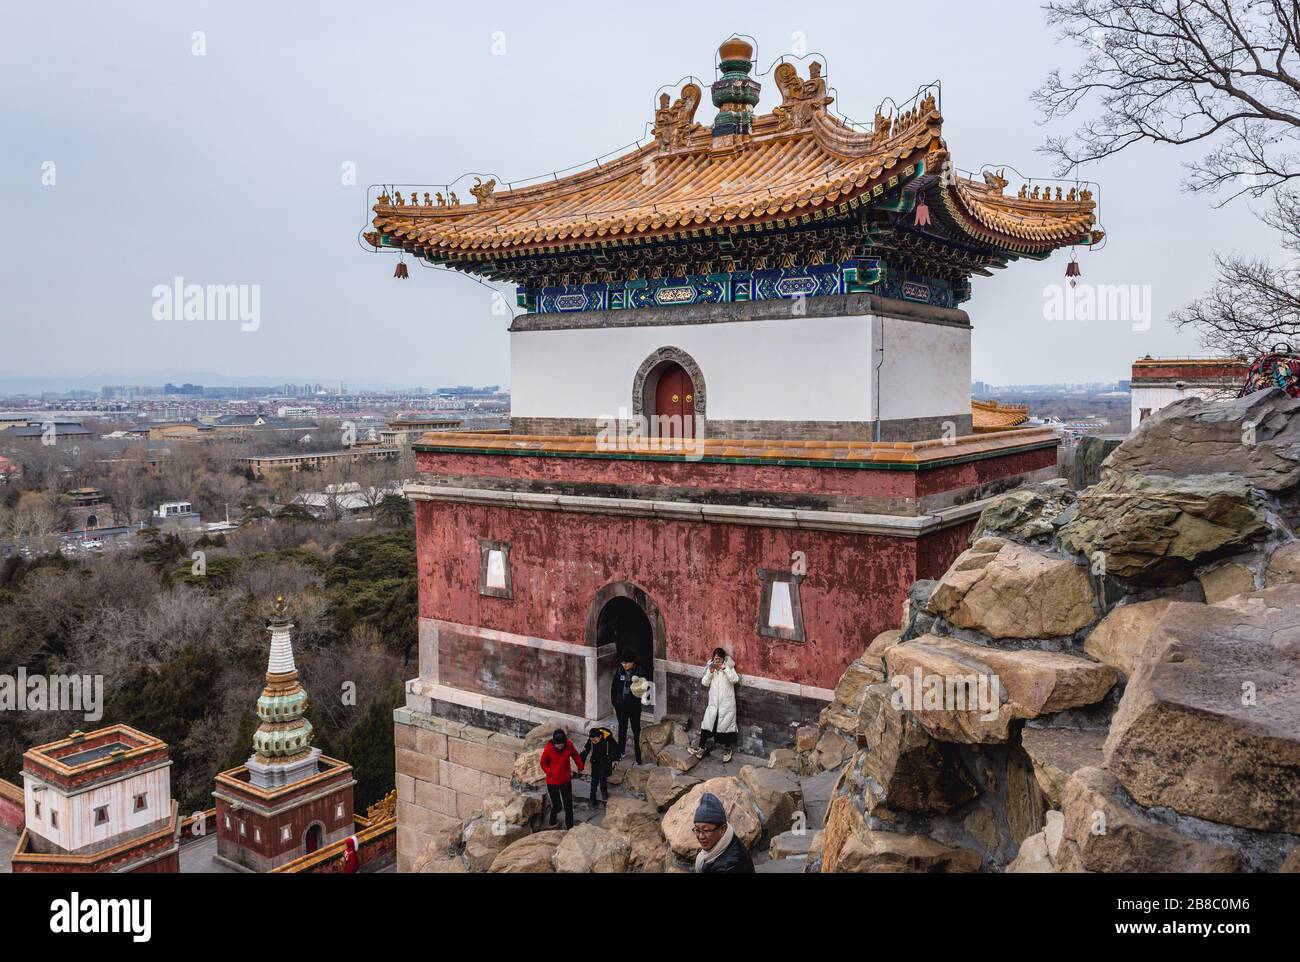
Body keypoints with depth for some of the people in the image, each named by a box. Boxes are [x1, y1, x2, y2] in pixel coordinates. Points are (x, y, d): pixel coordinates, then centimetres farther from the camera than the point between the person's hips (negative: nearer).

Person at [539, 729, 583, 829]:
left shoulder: (569, 745, -16)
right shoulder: (548, 749, -23)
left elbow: (575, 755, 5)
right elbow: (543, 764, -7)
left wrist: (580, 767, 1)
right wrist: (551, 773, -18)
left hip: (566, 780, 2)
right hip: (552, 782, -2)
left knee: (568, 806, 10)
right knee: (557, 805, 7)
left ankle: (570, 827, 27)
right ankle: (552, 822, 38)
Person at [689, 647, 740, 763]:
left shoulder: (729, 667, -6)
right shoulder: (710, 667, 4)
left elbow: (735, 680, -23)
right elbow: (704, 683, -3)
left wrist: (725, 668, -30)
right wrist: (710, 672, -17)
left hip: (727, 703, -3)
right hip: (713, 702, 4)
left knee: (726, 726, 5)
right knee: (706, 724, 3)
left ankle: (727, 750, 21)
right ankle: (701, 748, 12)